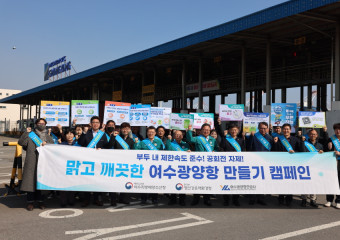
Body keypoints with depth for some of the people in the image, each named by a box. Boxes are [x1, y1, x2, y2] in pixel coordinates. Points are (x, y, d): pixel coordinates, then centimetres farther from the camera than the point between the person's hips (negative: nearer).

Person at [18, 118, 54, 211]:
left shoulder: (48, 136, 20)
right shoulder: (31, 134, 10)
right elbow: (20, 142, -1)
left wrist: (47, 144, -6)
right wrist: (26, 133, -9)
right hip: (31, 162, -2)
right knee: (30, 180, -5)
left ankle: (40, 200, 9)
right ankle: (30, 201, 2)